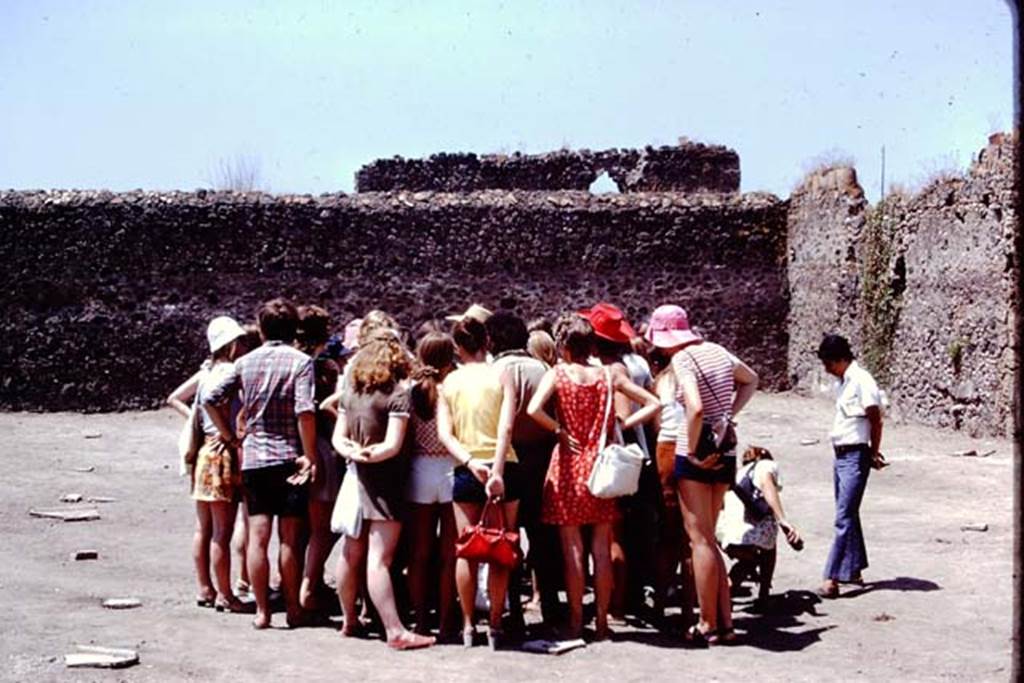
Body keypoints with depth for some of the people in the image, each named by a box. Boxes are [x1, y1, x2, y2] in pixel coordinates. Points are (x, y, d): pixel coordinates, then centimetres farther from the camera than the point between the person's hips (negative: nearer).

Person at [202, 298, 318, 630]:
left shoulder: (246, 362, 6)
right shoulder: (300, 361, -7)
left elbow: (211, 399, 1)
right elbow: (305, 411, -18)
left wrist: (232, 437, 9)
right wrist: (310, 456, -11)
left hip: (253, 459, 3)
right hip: (289, 458, -3)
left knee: (258, 537, 5)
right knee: (290, 538, 5)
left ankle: (262, 611, 7)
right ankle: (293, 609, 11)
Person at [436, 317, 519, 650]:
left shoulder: (449, 381, 4)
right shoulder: (501, 376, -2)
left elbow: (445, 433, -6)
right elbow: (506, 427, -14)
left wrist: (471, 462, -14)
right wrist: (497, 470, -18)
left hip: (466, 472, 2)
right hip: (503, 468, -2)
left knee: (466, 552, 9)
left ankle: (468, 626, 13)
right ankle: (495, 625, 7)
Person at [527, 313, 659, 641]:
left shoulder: (557, 374, -7)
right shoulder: (609, 374, 2)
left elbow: (533, 409, -23)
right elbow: (653, 404, 1)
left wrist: (559, 430, -9)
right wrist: (621, 426, 1)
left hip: (568, 466, -2)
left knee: (572, 548, 3)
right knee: (601, 548, 8)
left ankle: (576, 622, 7)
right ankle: (601, 621, 12)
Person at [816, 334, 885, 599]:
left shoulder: (861, 380, -14)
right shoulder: (844, 382, 14)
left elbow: (875, 420, -13)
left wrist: (874, 453, -4)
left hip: (855, 457, -9)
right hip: (841, 455, 9)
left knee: (844, 517, -11)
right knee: (848, 515, 15)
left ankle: (832, 578, -12)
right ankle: (853, 570, 25)